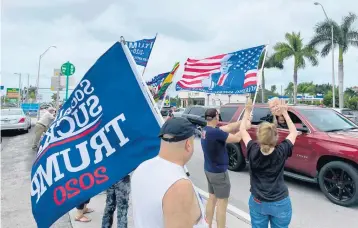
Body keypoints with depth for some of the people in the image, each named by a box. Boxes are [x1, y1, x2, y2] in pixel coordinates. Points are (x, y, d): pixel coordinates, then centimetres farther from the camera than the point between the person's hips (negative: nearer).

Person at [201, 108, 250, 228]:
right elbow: (236, 138, -20)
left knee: (212, 198, 21)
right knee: (222, 202, 5)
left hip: (209, 169, 9)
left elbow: (229, 127, 3)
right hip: (218, 172, -9)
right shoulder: (215, 132, -27)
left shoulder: (206, 130, 1)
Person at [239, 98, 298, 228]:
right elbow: (294, 132, -1)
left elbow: (242, 130, -3)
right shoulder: (282, 152, -20)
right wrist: (285, 113, 1)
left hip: (257, 203, 1)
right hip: (280, 204, 0)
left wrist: (247, 111, 5)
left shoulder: (253, 151, -20)